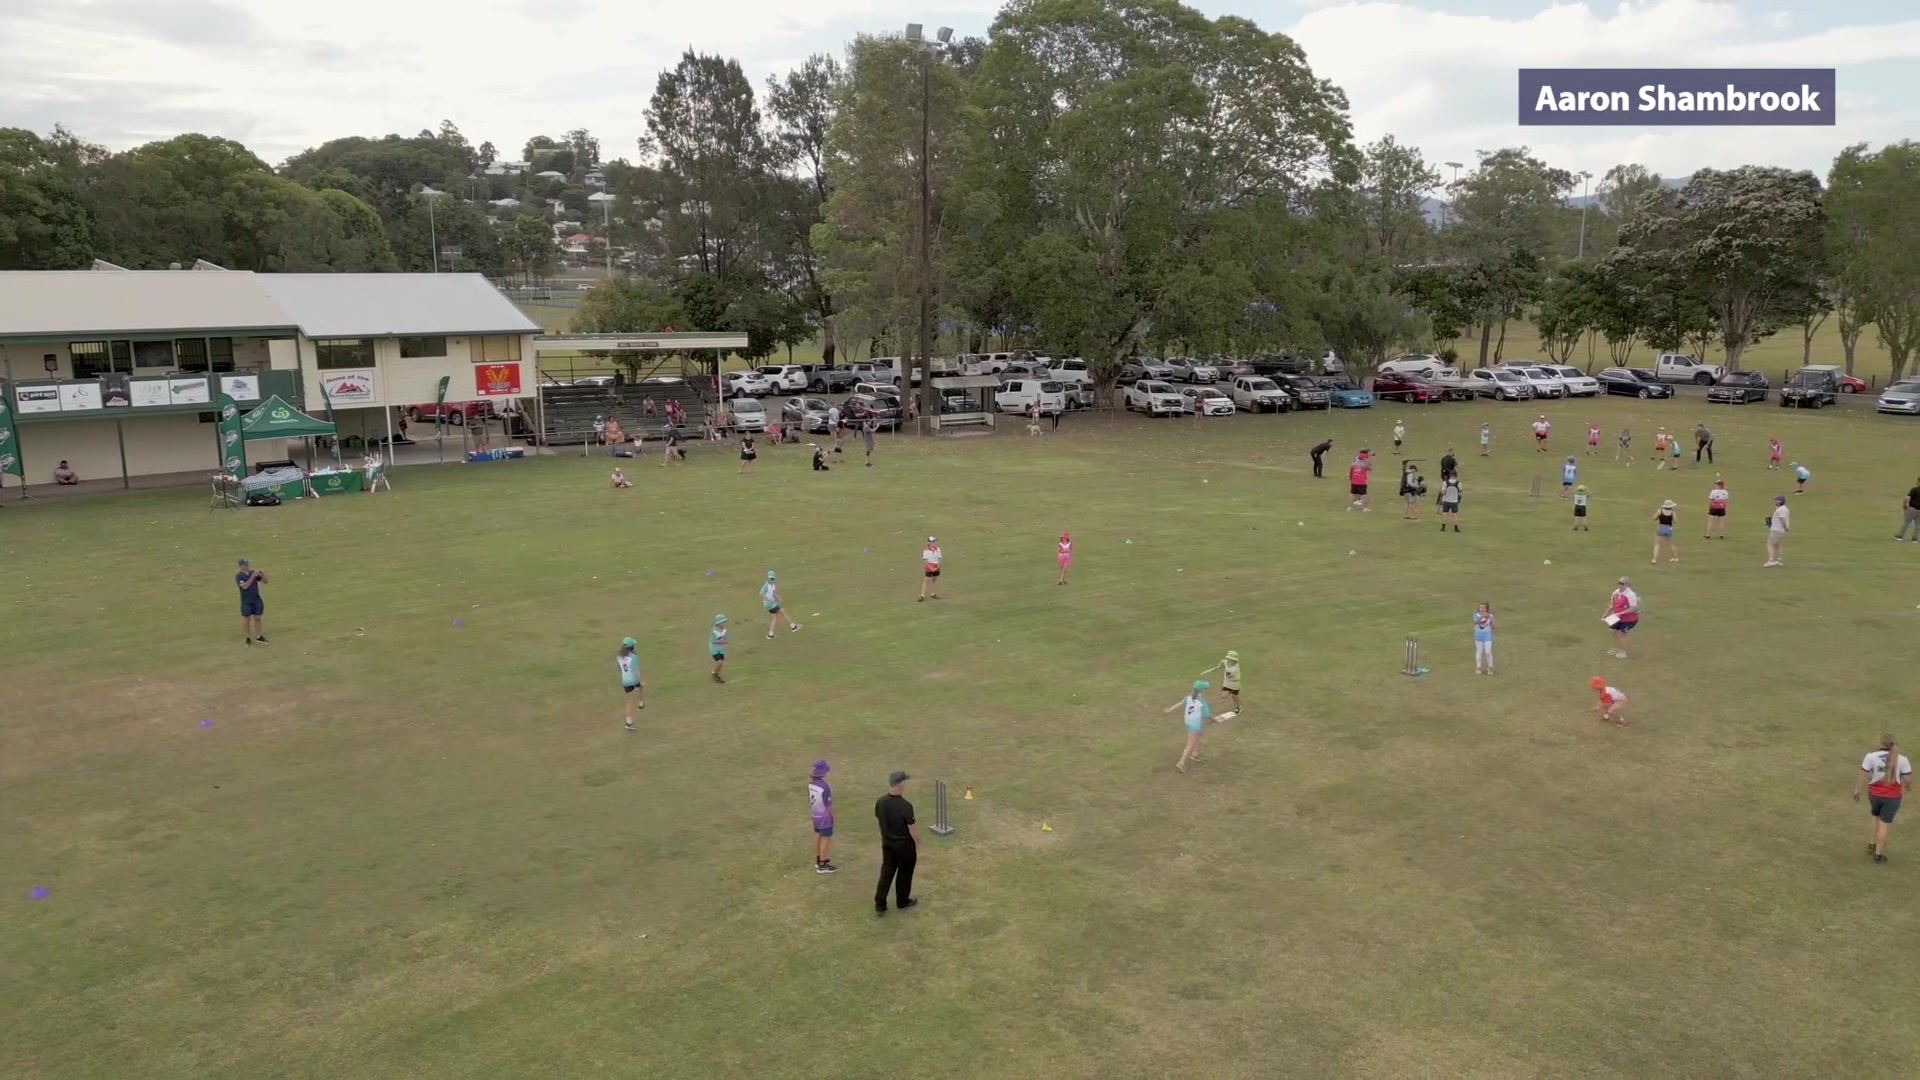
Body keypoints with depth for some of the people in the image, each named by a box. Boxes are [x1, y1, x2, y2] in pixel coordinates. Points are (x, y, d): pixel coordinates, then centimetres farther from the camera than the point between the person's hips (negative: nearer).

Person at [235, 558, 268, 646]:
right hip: (246, 601, -4)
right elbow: (245, 586, -24)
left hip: (257, 600, 4)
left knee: (257, 618, 9)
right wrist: (252, 577, -26)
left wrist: (263, 575, -13)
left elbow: (265, 581, 6)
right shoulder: (239, 576, -10)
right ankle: (247, 638, 11)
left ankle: (259, 636, 15)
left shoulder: (253, 572, 4)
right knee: (246, 618, 4)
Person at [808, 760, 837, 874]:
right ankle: (822, 865, 10)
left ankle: (818, 860, 35)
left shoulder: (810, 782, -6)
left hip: (815, 814, 8)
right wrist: (832, 816, -6)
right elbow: (828, 804, -21)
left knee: (817, 835, 20)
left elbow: (809, 799, 6)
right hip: (824, 815, -8)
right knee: (826, 838, 4)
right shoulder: (825, 787, -30)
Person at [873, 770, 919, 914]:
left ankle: (879, 906, 19)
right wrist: (918, 846, -6)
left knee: (886, 872, 16)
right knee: (904, 873, 17)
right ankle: (902, 902, 34)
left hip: (887, 842, 5)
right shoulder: (905, 806, -29)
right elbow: (913, 829, -20)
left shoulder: (880, 802, -12)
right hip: (905, 844, -5)